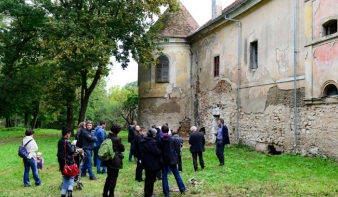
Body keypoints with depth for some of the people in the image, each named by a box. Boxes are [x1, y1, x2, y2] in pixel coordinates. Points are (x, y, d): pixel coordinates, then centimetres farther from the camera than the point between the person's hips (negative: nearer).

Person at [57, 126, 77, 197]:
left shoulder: (60, 141, 8)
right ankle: (69, 191, -13)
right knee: (71, 177, 5)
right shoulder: (67, 142, -17)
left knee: (65, 178, 16)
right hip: (68, 162, -7)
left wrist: (71, 145, 10)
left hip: (61, 162, 7)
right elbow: (72, 151, -15)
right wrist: (73, 145, 0)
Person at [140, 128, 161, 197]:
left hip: (146, 162, 9)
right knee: (151, 179, 1)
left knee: (148, 178, 22)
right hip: (152, 164, -9)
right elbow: (157, 152, -25)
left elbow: (141, 152, 15)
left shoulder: (143, 141, 7)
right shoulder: (152, 142, -22)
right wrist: (160, 150, -7)